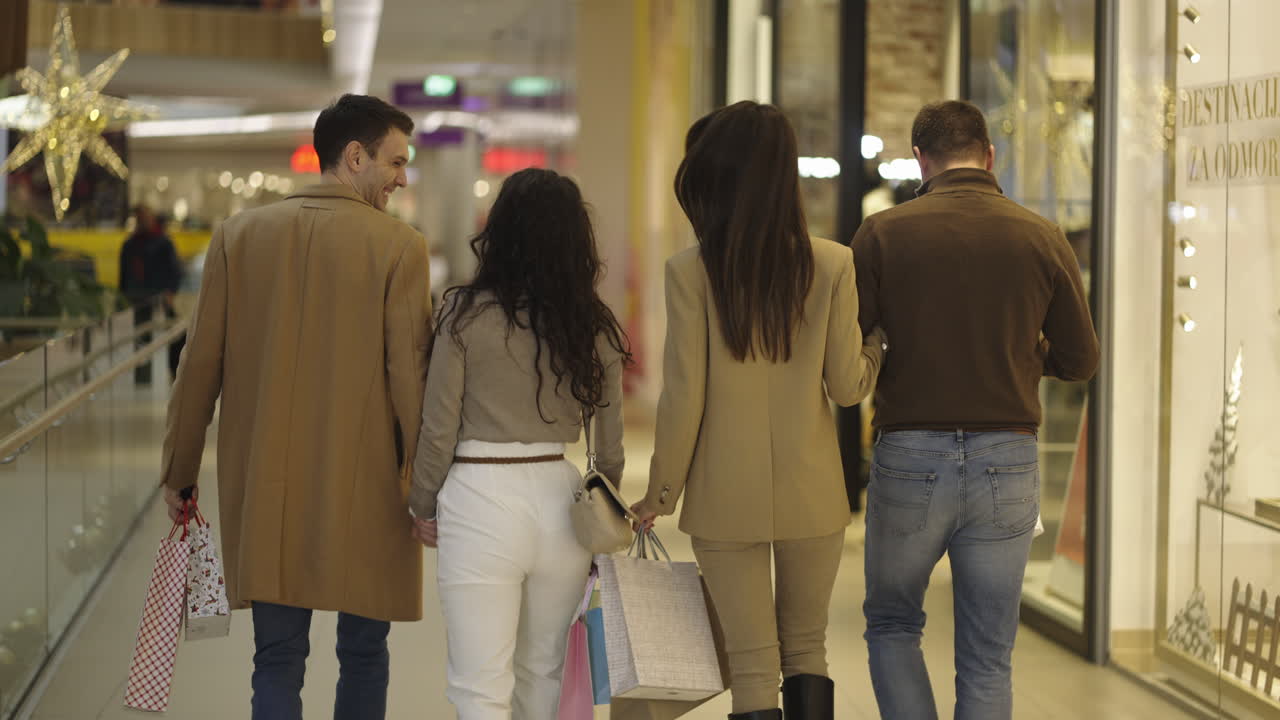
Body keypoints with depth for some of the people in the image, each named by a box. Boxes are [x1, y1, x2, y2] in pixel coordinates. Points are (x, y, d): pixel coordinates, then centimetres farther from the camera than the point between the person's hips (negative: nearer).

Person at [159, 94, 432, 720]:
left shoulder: (239, 234, 2)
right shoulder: (398, 246, -8)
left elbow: (201, 362, 4)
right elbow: (410, 372, -11)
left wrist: (179, 471, 13)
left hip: (264, 489, 3)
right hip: (366, 491, -2)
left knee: (277, 662, 8)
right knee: (362, 657, 13)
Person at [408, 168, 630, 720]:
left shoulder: (465, 313, -7)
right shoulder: (597, 328, 3)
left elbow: (439, 426, -3)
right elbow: (610, 444, 9)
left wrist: (424, 506, 11)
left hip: (480, 495, -4)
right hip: (560, 497, 4)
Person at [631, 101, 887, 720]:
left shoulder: (690, 272, -11)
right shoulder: (833, 265, -6)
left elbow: (683, 399, -10)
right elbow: (847, 386, -2)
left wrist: (662, 493, 4)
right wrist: (880, 340, 19)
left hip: (726, 496, -1)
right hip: (812, 493, 2)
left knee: (752, 664, 7)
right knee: (806, 647, 18)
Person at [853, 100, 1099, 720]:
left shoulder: (883, 233, -5)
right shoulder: (1042, 238, 0)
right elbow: (1079, 360, 6)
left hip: (910, 458, -1)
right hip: (1006, 461, 1)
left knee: (891, 624, 20)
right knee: (986, 659, 10)